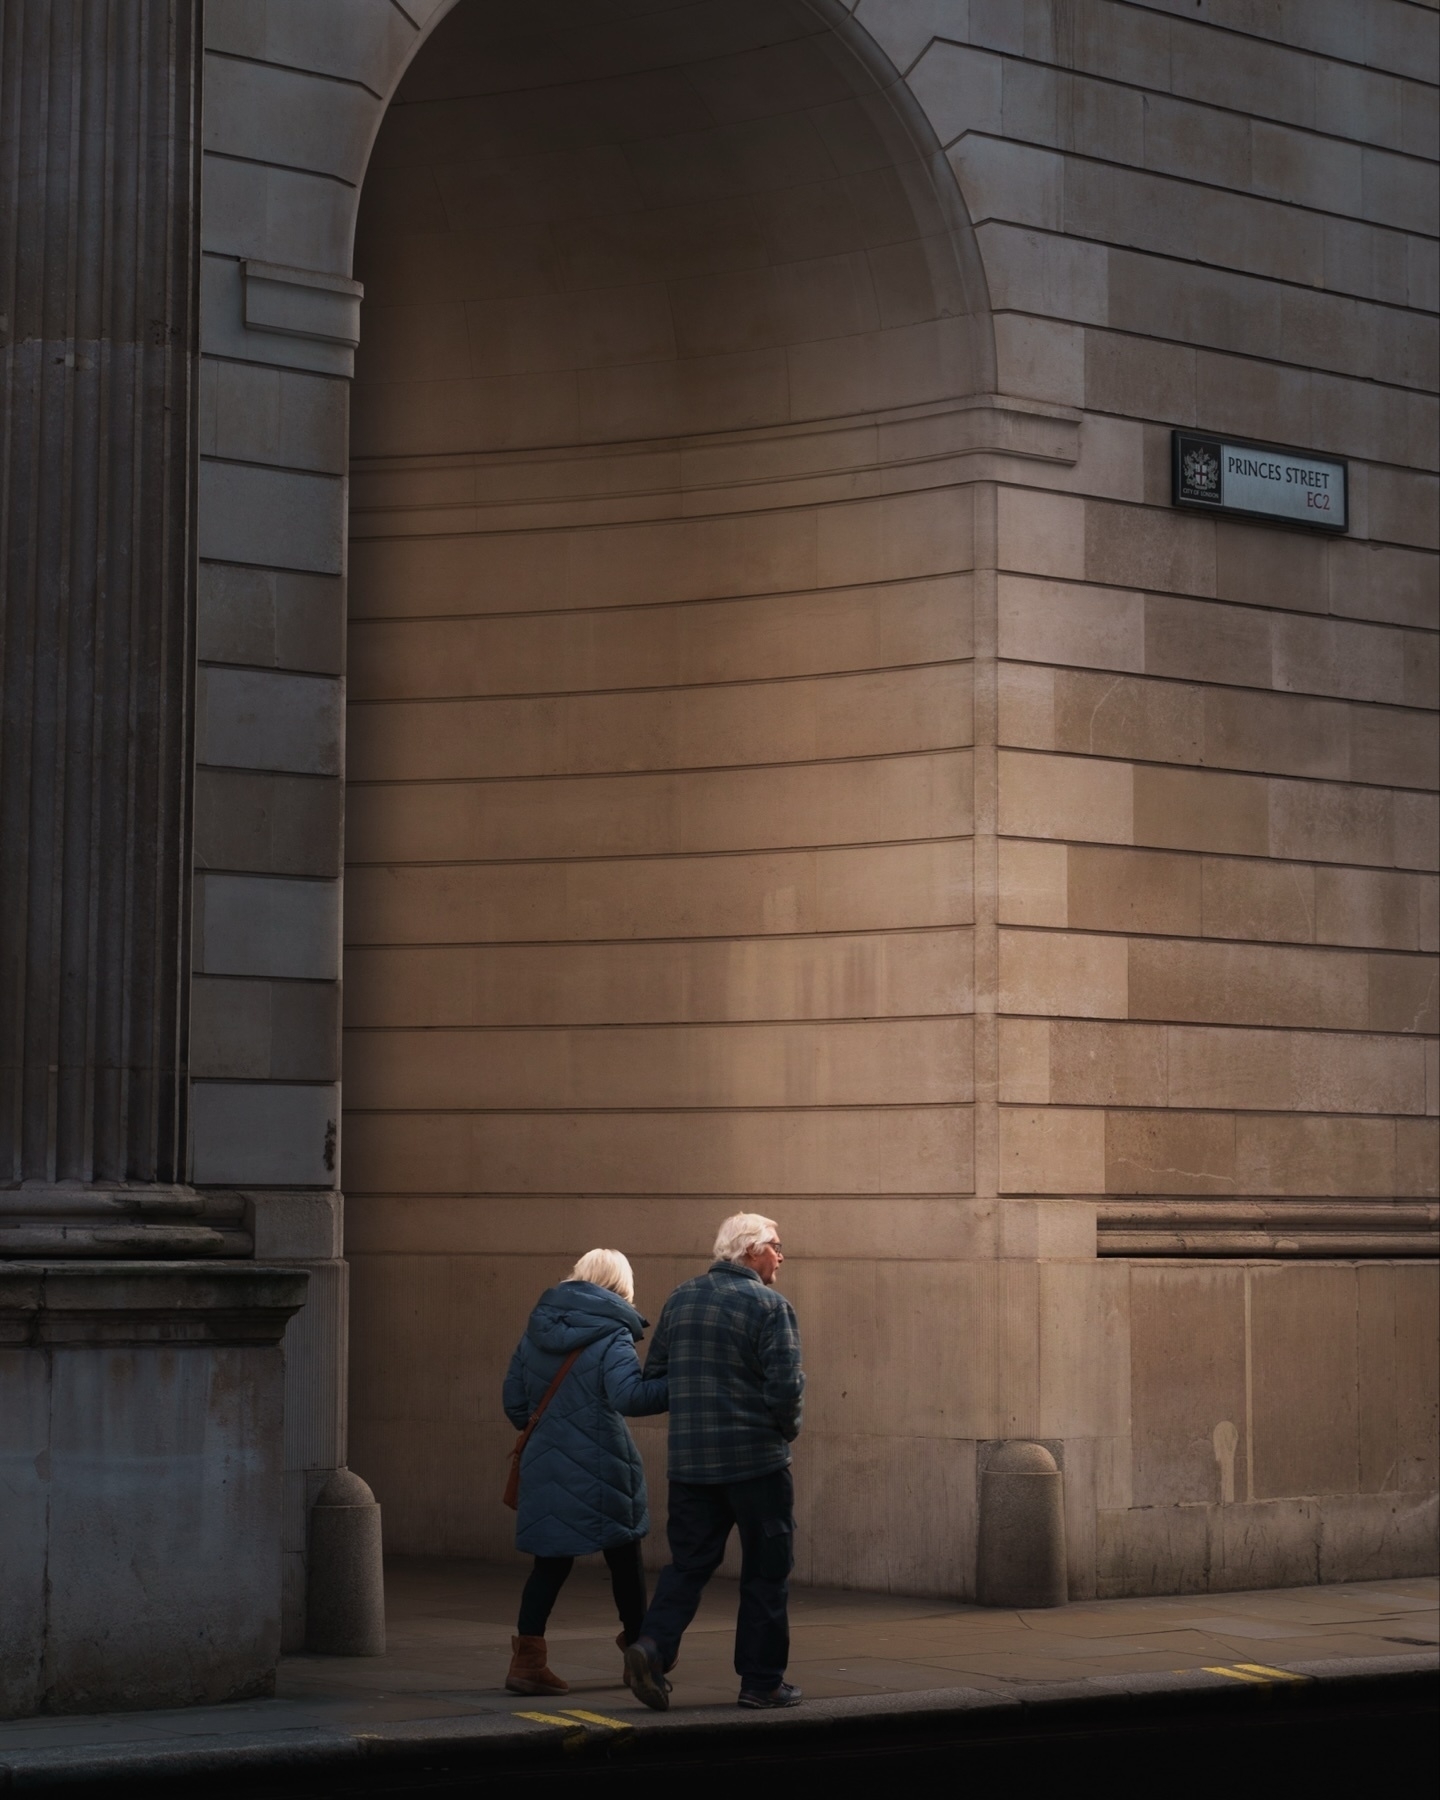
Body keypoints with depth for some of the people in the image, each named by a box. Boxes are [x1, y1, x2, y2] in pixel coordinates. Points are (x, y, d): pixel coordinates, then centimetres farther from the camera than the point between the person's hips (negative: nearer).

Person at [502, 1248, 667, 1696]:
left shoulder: (536, 1331, 8)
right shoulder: (612, 1335, -11)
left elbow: (514, 1401, 13)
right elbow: (630, 1395, -25)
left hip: (546, 1466, 5)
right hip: (600, 1469, -5)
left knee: (551, 1562, 9)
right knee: (624, 1558, 13)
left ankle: (527, 1661, 0)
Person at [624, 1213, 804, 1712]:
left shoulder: (680, 1299, 9)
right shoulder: (768, 1306, -10)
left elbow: (654, 1374, 13)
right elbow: (786, 1386, -17)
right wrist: (787, 1428, 2)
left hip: (689, 1460, 5)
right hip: (756, 1460, -5)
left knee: (688, 1563, 10)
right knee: (765, 1572, 6)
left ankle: (652, 1644, -12)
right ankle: (762, 1681, 9)